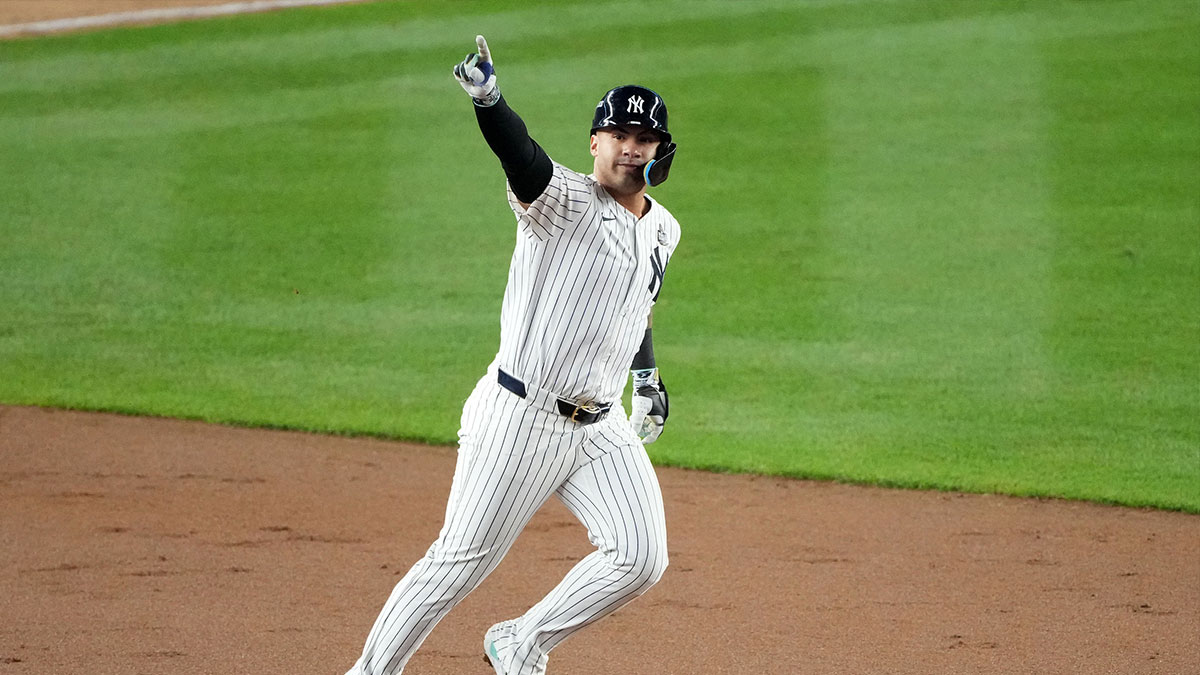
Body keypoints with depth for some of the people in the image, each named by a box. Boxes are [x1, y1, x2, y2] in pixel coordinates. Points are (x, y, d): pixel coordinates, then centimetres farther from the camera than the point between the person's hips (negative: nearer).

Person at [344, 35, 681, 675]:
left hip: (601, 425, 6)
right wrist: (487, 99, -53)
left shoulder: (662, 230, 9)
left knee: (640, 557, -5)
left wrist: (647, 375, 21)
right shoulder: (564, 202, -13)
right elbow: (521, 156, -35)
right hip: (520, 420, -6)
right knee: (460, 562, -3)